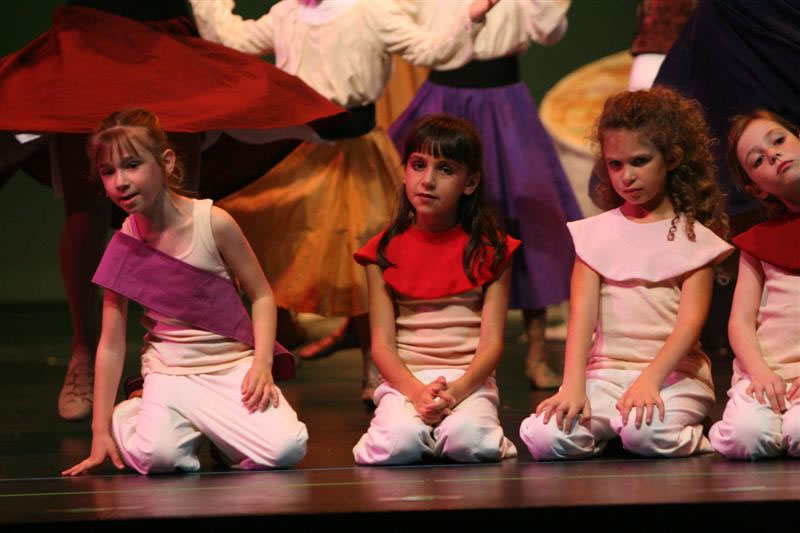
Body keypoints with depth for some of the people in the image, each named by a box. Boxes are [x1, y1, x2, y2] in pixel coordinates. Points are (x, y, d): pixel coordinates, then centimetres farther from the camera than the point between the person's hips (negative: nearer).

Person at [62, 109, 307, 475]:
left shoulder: (214, 224, -10)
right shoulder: (122, 247, -3)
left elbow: (261, 295, 0)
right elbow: (111, 344, 1)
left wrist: (262, 365, -15)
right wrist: (101, 431, -1)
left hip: (234, 364, 0)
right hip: (171, 373, 0)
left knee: (286, 448, -24)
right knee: (155, 456, -32)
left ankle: (217, 428, 8)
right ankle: (130, 416, 5)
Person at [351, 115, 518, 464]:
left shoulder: (489, 249, 6)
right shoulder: (385, 251, 8)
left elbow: (492, 340, -1)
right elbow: (382, 343, 1)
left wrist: (457, 390, -21)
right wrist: (417, 392, -19)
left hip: (468, 380, -1)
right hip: (405, 380, 1)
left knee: (466, 440, -33)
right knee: (398, 443, -31)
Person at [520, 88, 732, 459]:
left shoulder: (693, 237, 5)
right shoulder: (595, 233, 12)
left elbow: (691, 321, -6)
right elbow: (582, 313, 0)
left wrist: (650, 379, -22)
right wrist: (573, 386, -15)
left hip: (674, 373, -2)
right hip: (604, 372, 2)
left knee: (645, 433, -35)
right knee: (545, 436, -24)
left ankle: (690, 438, 0)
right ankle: (611, 428, 5)